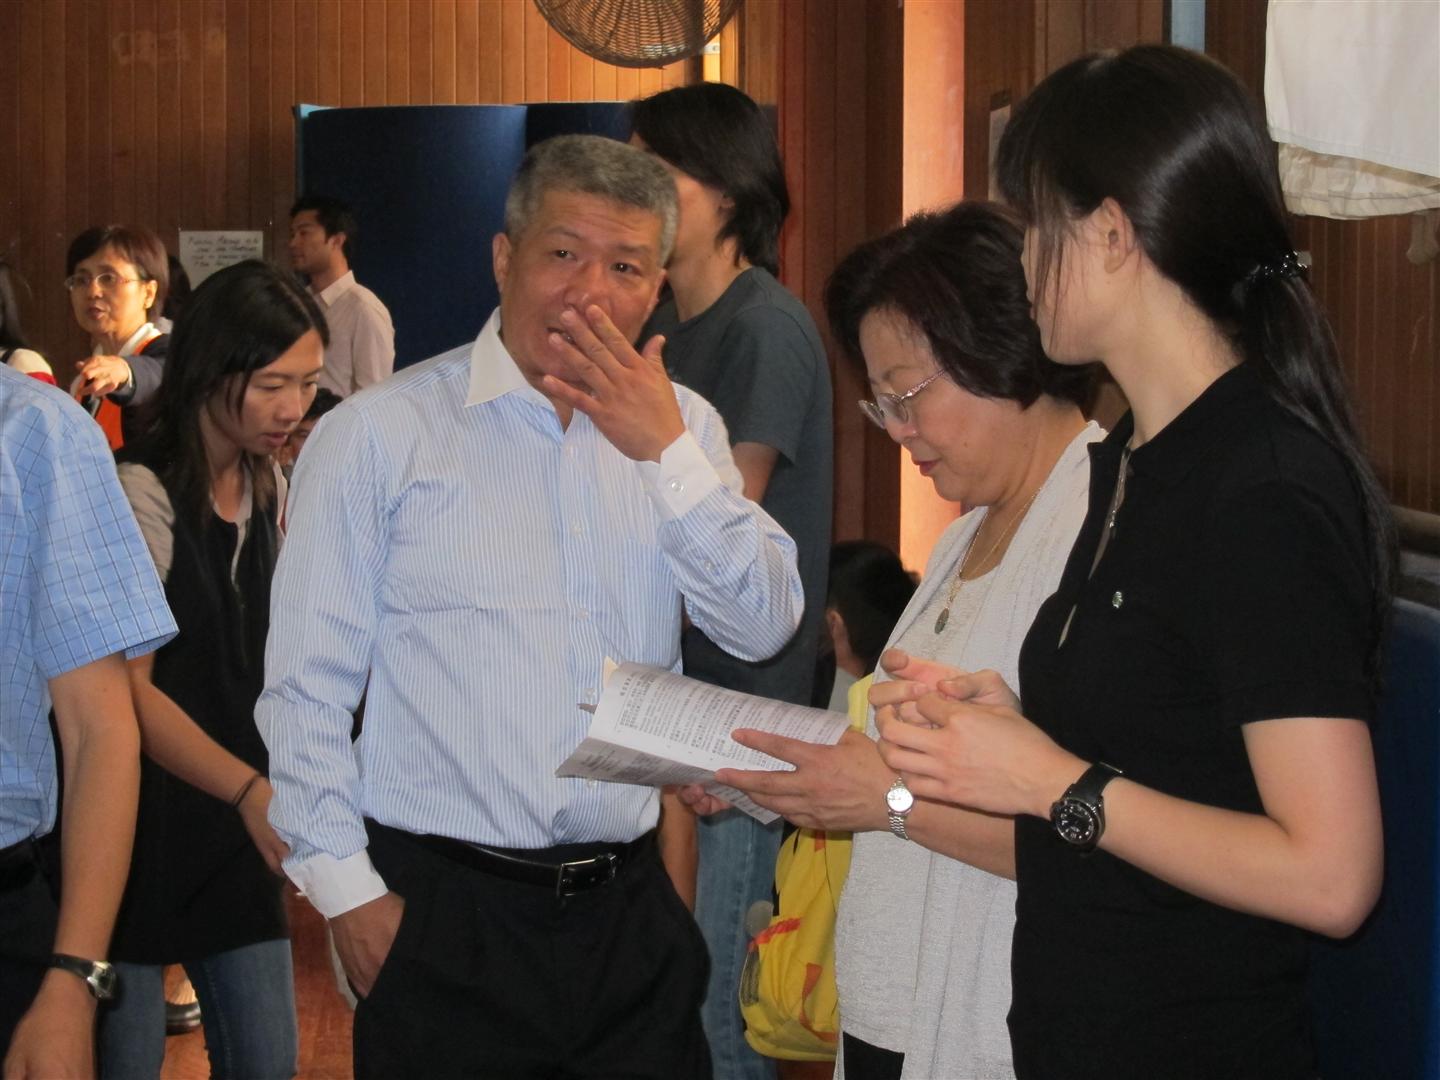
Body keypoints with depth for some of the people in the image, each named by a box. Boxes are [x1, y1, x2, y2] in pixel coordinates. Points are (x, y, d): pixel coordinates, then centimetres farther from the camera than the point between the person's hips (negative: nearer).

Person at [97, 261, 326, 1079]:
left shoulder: (270, 490, 7)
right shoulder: (142, 492, -16)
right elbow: (126, 687, -21)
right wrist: (249, 790, -31)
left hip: (236, 825, 7)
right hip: (143, 819, -7)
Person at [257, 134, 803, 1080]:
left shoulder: (680, 429, 8)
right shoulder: (381, 433, -4)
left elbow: (764, 628, -3)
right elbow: (307, 690, -3)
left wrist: (667, 453, -11)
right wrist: (348, 890, -7)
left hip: (631, 917, 4)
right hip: (444, 922, -3)